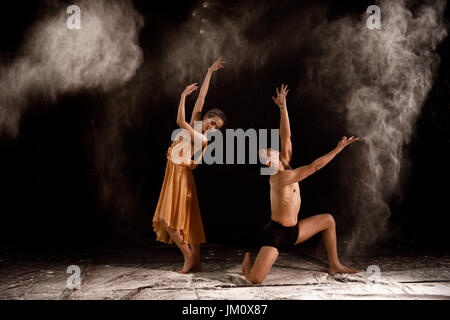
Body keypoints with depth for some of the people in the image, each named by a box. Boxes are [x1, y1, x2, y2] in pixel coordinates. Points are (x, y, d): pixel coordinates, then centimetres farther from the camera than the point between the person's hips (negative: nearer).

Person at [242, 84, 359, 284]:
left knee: (328, 220, 13)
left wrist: (283, 107, -3)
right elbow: (314, 167, -24)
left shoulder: (285, 165, 1)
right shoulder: (279, 178, -23)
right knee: (255, 279, -21)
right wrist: (338, 148, -21)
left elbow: (286, 136, -1)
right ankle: (249, 260, 16)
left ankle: (334, 265, 20)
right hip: (276, 234, -9)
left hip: (292, 231, 9)